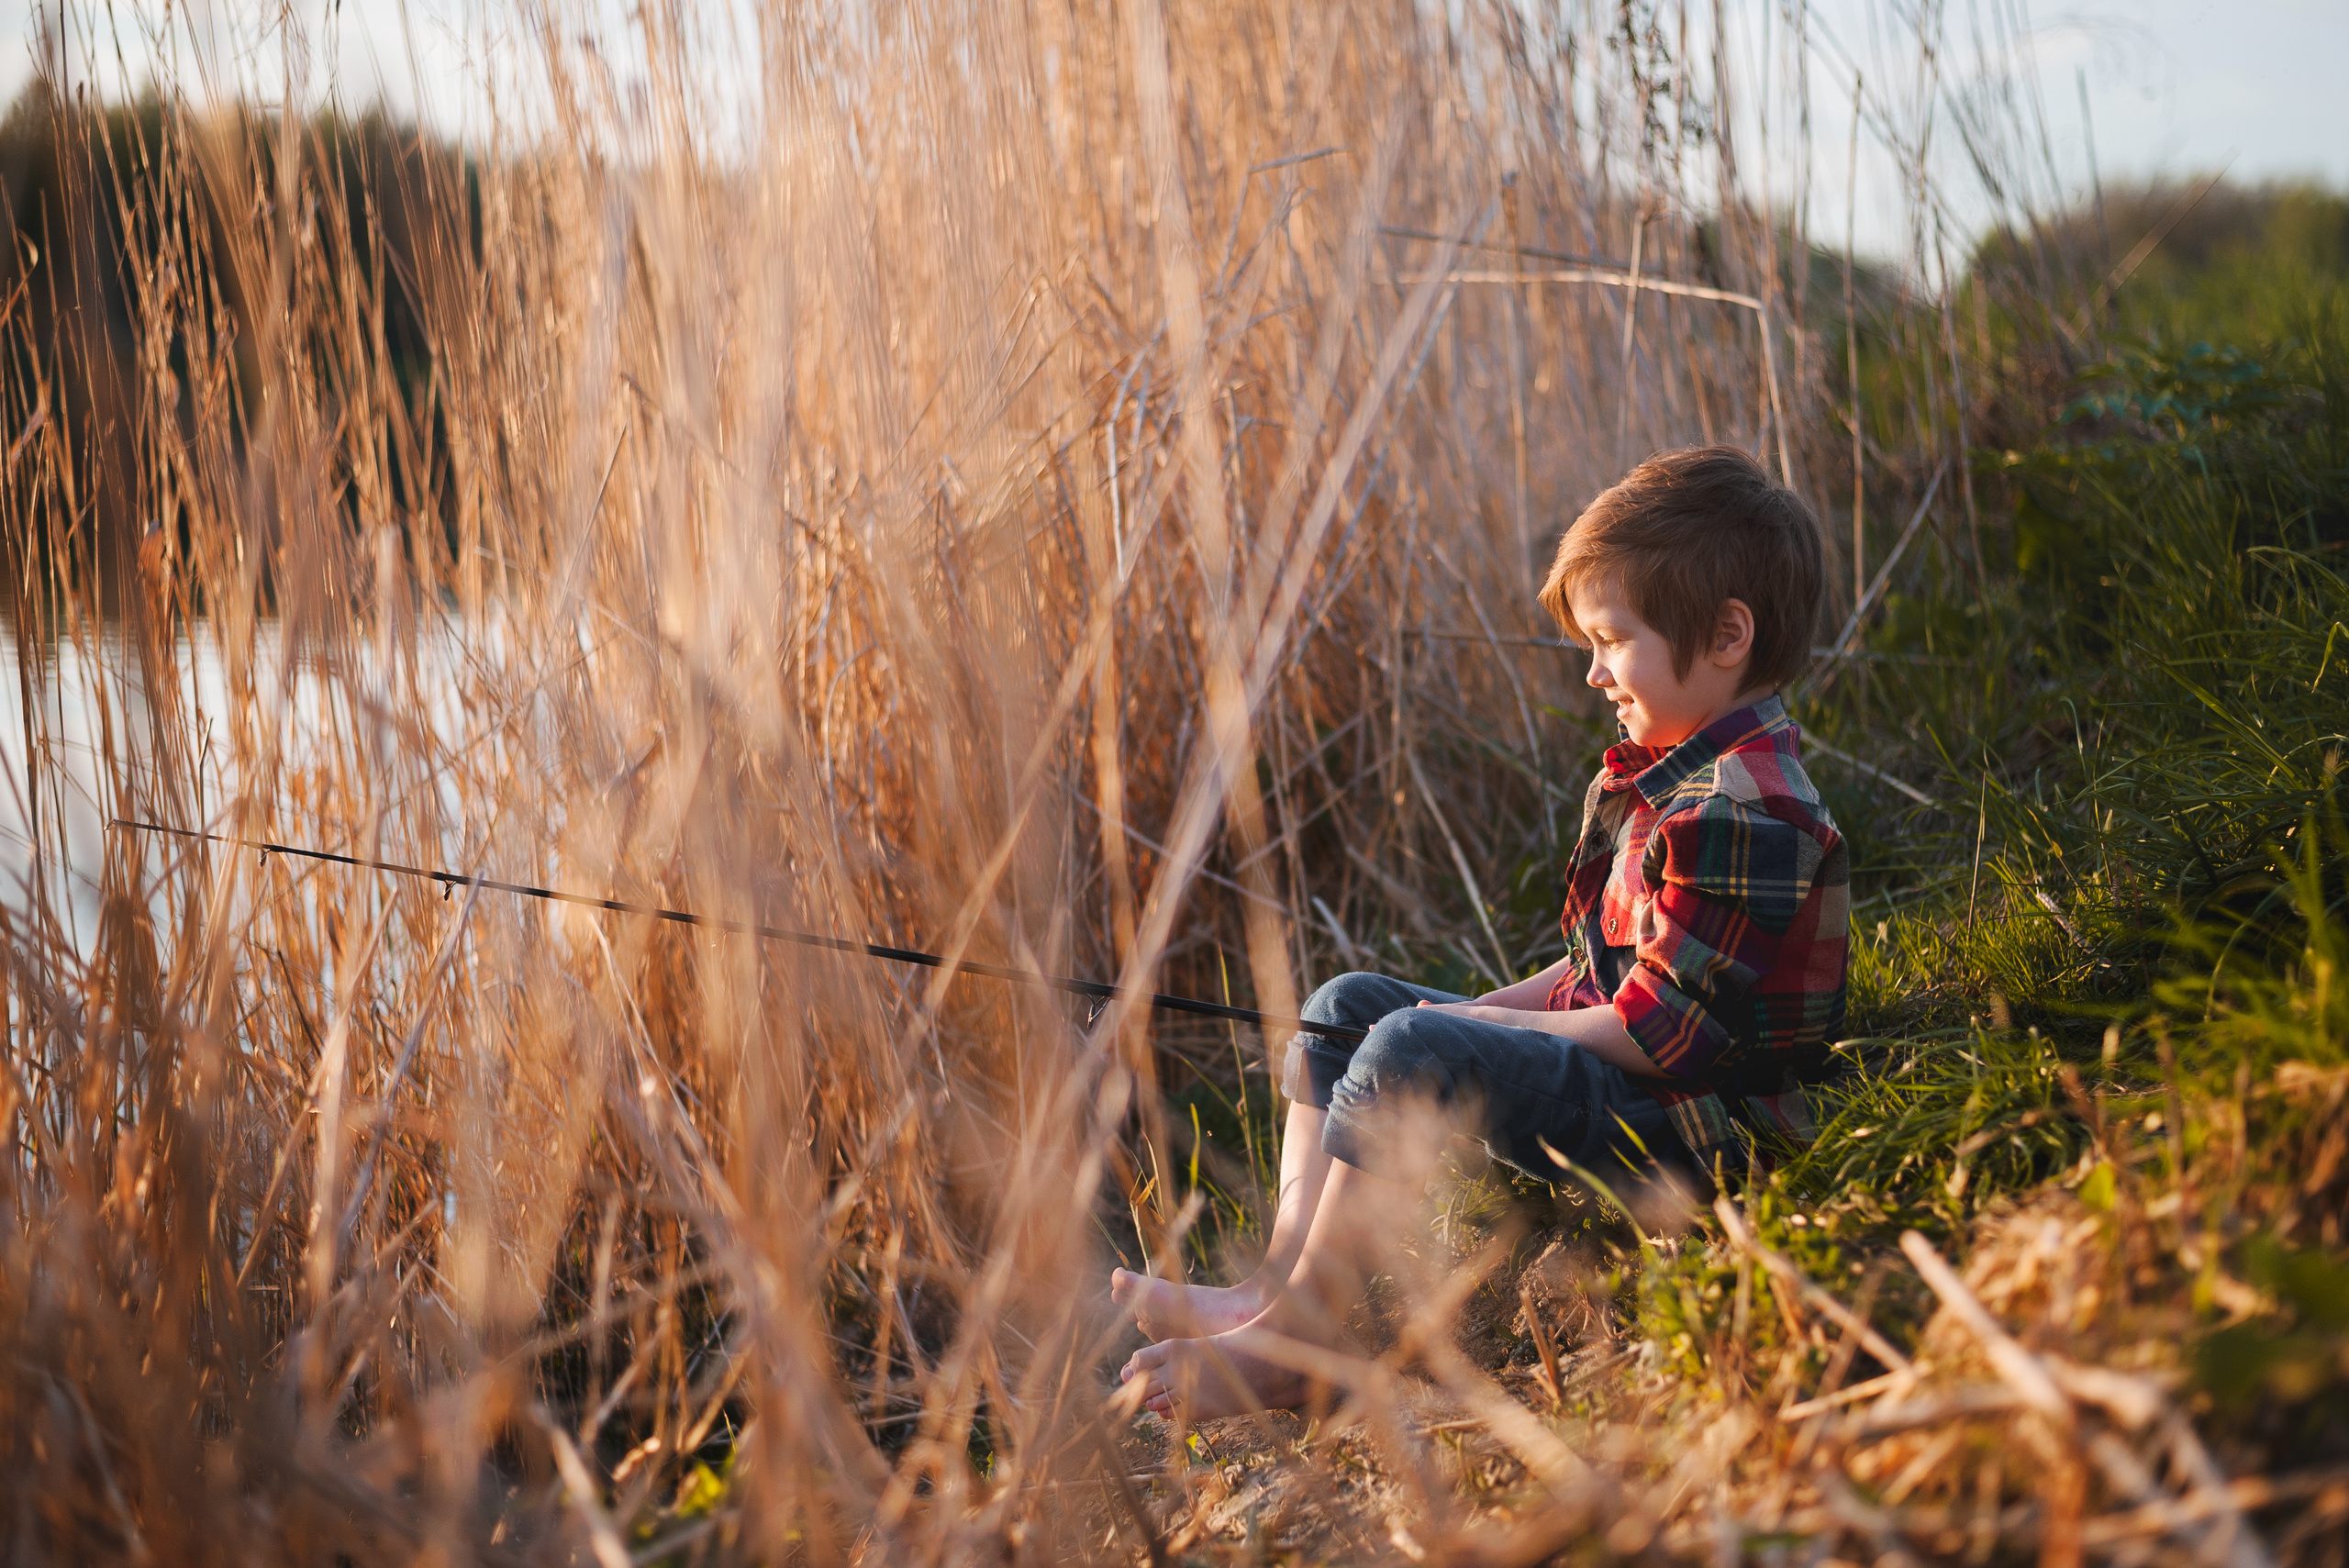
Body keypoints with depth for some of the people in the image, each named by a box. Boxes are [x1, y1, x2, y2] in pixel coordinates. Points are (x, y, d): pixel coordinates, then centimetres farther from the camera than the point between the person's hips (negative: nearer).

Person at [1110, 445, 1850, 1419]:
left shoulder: (1743, 812, -21)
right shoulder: (1661, 772, 13)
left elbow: (1657, 1034, -23)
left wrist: (1462, 1025, -13)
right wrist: (1479, 1013, 4)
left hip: (1701, 1135, -11)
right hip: (1615, 1082, 11)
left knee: (1412, 1052, -29)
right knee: (1349, 1005, 10)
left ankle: (1288, 1346, -19)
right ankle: (1274, 1288, -1)